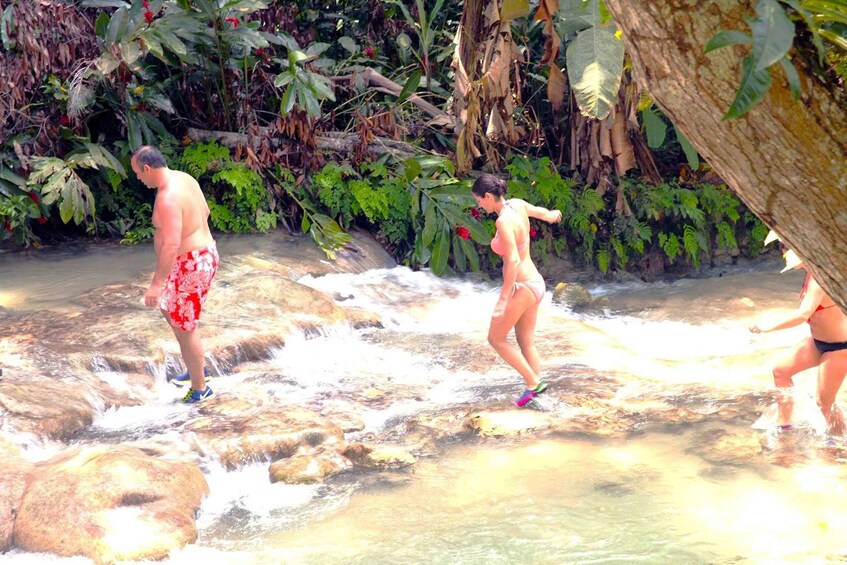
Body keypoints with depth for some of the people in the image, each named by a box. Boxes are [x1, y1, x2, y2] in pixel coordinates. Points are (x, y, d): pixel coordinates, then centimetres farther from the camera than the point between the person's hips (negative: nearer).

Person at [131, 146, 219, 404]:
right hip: (201, 255, 10)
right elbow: (205, 211, 19)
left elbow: (171, 245, -33)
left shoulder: (167, 198, -27)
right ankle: (198, 367, 37)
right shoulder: (184, 179, 4)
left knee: (183, 329, 5)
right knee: (169, 310, 26)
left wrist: (156, 284, -32)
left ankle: (199, 389, 19)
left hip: (189, 266, -10)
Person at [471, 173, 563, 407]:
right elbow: (541, 212, 24)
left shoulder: (504, 221, -23)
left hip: (522, 287, -9)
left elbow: (514, 261, -30)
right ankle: (535, 384, 16)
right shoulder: (518, 204, 1)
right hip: (534, 283, 9)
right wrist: (552, 215, 49)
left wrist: (503, 298, -32)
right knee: (526, 342, 14)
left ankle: (533, 382, 8)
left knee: (496, 339, 6)